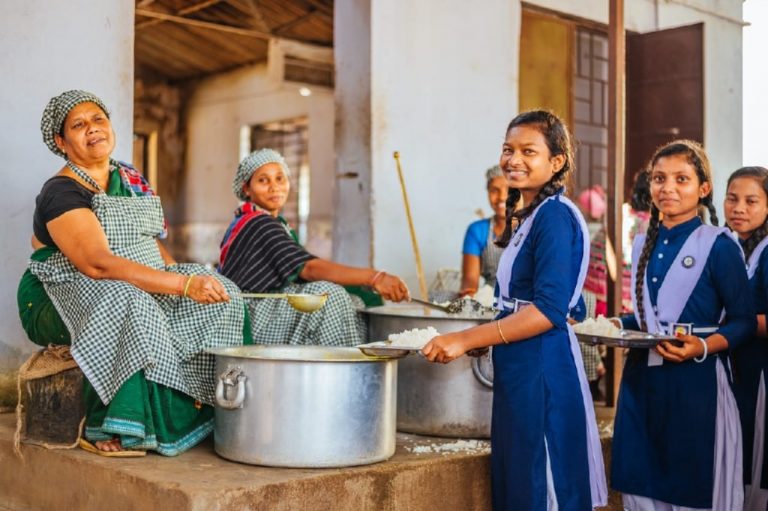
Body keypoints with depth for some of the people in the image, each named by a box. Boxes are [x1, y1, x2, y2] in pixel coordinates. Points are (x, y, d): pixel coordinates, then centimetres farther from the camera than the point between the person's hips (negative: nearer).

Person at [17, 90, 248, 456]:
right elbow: (98, 264, -28)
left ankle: (208, 408, -11)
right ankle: (112, 428, -28)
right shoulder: (61, 193, -14)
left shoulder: (130, 180, 12)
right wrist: (184, 284, -34)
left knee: (222, 296, -11)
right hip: (68, 300, -7)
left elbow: (151, 242, 17)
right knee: (129, 302, -40)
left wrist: (182, 273, -5)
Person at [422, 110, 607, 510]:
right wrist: (471, 341, 13)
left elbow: (549, 310, -22)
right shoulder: (527, 217, 15)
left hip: (542, 368, -9)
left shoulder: (555, 215, -13)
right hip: (517, 370, 9)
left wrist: (467, 339, -21)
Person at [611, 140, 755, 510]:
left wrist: (701, 348, -22)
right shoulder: (642, 244, 11)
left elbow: (744, 321, -6)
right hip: (641, 378, 6)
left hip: (695, 383, -6)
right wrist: (618, 326, 1)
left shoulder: (719, 245, -7)